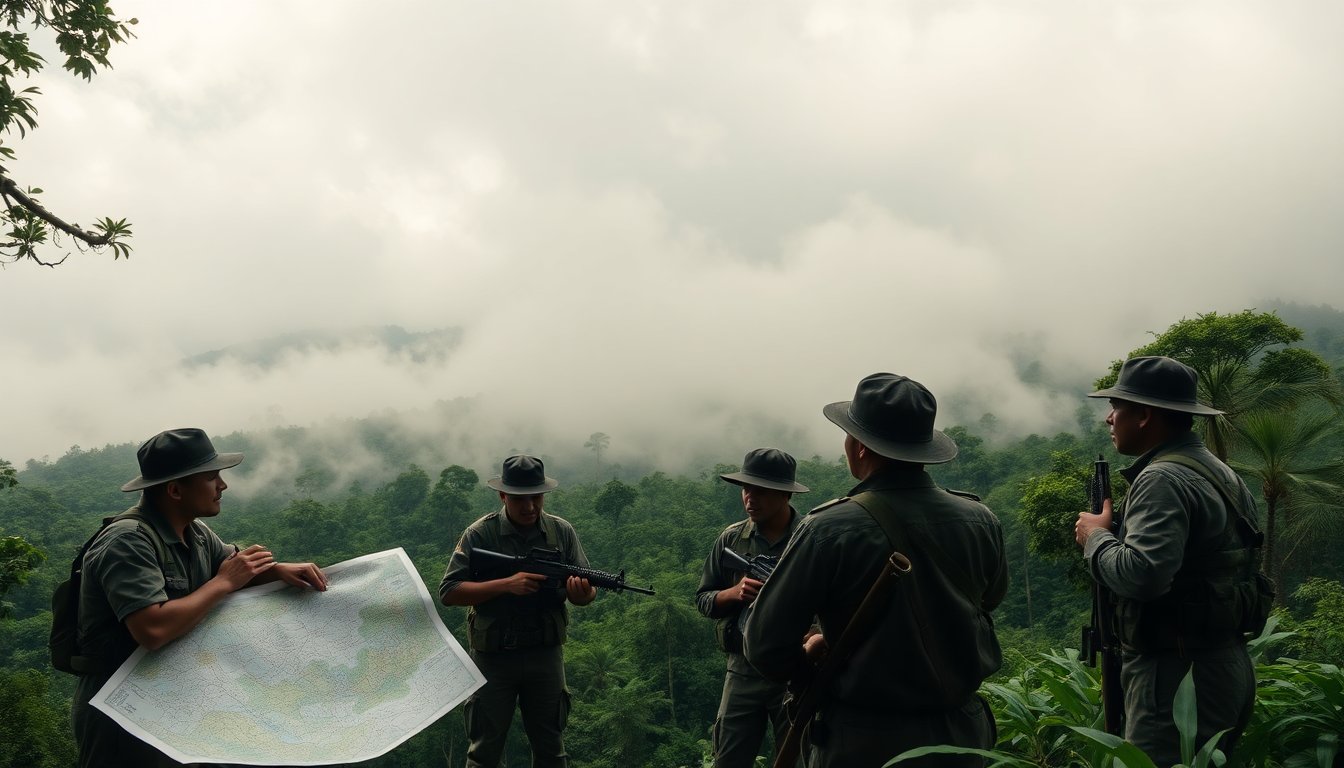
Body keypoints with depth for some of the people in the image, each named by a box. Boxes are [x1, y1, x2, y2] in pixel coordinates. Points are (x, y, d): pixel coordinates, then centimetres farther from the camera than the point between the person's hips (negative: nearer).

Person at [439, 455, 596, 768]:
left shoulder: (562, 532, 0)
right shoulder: (480, 534, -8)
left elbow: (588, 591, 3)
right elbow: (448, 592, -13)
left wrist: (582, 592, -22)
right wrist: (507, 584, -24)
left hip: (546, 656, 3)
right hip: (493, 657, -2)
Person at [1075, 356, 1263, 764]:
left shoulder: (1163, 479, -18)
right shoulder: (1220, 473, 13)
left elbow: (1140, 575, -30)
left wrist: (1096, 536, -13)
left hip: (1178, 675, -10)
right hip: (1228, 665, 10)